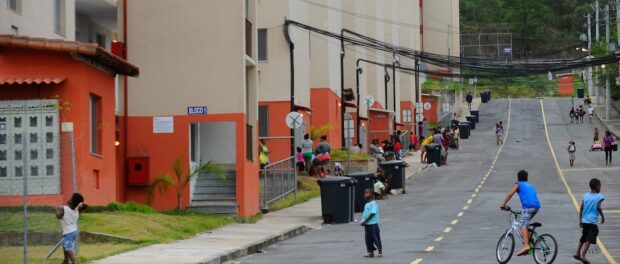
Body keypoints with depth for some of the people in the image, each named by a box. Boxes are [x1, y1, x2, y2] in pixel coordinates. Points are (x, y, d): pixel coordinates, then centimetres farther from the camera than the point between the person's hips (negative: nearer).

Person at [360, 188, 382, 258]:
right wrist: (363, 221, 5)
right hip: (367, 224, 8)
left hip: (373, 224, -8)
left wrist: (365, 221, -22)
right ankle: (370, 252, 17)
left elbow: (372, 213, -20)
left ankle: (380, 251, 10)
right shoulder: (367, 204, 15)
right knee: (368, 239, 9)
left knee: (375, 238, -1)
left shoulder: (373, 203, -12)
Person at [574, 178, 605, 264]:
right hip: (593, 221, -6)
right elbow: (599, 207, -16)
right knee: (588, 240, -7)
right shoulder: (599, 196, -6)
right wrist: (602, 216, -1)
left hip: (584, 221, 6)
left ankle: (577, 253, 24)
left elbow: (581, 208, 6)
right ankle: (582, 255, -19)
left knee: (583, 238, 22)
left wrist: (580, 220, 13)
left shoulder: (585, 196, 9)